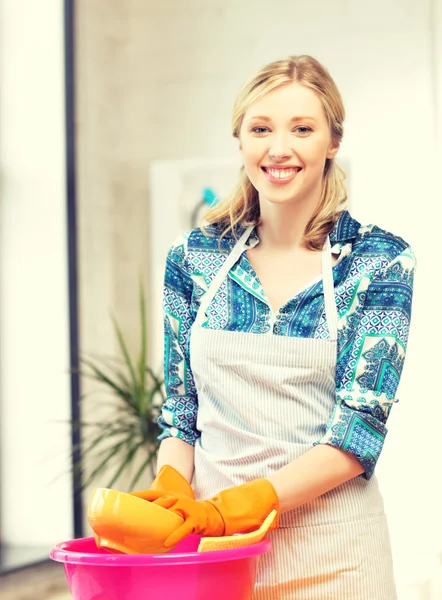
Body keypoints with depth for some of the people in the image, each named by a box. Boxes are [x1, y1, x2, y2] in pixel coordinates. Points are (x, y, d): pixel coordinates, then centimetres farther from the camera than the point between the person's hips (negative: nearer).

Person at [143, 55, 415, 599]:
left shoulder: (381, 262, -6)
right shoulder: (193, 257, 2)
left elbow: (360, 426, -11)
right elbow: (180, 410, 7)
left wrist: (239, 504, -22)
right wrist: (171, 491, -13)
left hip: (333, 552, -2)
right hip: (211, 542, 2)